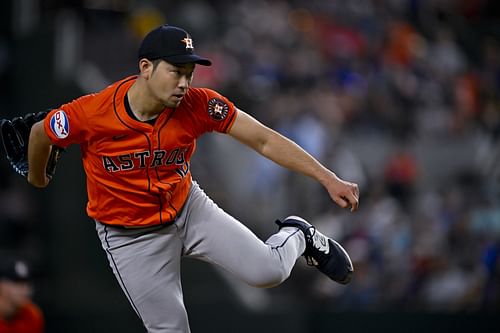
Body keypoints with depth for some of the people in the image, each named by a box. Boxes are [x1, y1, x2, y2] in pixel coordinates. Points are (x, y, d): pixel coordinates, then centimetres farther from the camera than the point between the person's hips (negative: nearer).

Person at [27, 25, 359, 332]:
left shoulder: (198, 105, -20)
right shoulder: (89, 114, -26)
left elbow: (265, 140, -19)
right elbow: (41, 133, -6)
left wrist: (328, 179, -26)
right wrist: (37, 178, 15)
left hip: (188, 208, 2)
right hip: (131, 238, -2)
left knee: (267, 271, -12)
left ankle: (298, 237, 25)